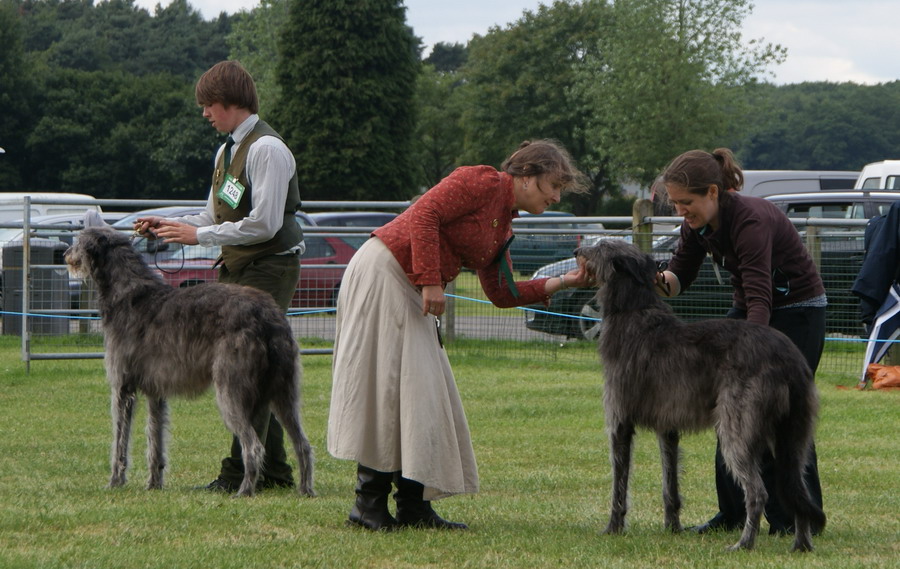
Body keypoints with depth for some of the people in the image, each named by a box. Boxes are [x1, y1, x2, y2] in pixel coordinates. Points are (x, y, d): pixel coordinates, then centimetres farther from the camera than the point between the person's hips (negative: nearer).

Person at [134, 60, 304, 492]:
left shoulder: (266, 149, -15)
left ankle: (240, 473, -11)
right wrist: (169, 228, 7)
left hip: (269, 269, -9)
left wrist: (200, 236, -17)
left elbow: (264, 224, -21)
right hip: (238, 270, 9)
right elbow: (217, 216, 21)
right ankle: (272, 469, 16)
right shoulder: (228, 150, 15)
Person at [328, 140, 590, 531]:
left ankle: (413, 505, 8)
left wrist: (562, 283, 6)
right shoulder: (483, 183, -11)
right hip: (384, 272, -10)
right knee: (385, 383, -10)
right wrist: (431, 281, -22)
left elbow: (501, 293, 15)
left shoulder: (503, 225, 17)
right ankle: (369, 503, -8)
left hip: (412, 292, 10)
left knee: (420, 389, 6)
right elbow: (424, 215, -21)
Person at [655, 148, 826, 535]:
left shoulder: (750, 220, -32)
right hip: (744, 310, 8)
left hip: (797, 311, -8)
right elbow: (680, 274, 0)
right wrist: (658, 280, -24)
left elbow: (760, 298, -40)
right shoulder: (699, 222, -8)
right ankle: (733, 513, 9)